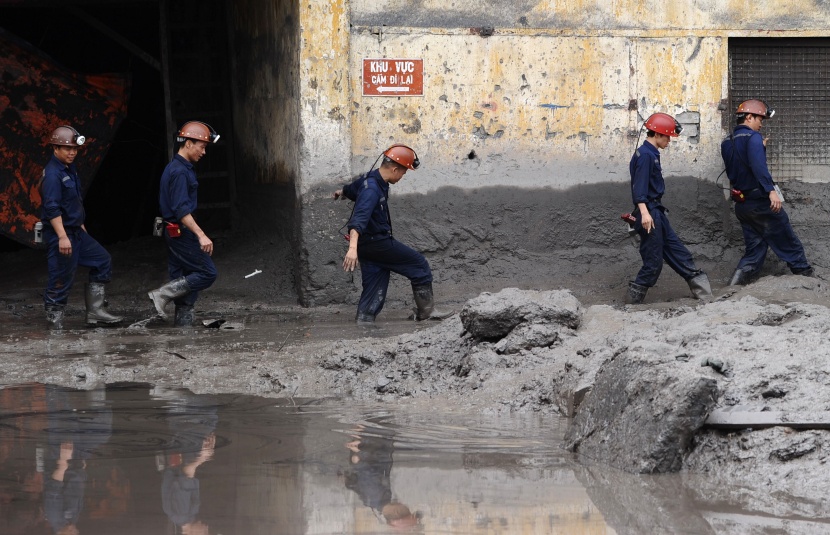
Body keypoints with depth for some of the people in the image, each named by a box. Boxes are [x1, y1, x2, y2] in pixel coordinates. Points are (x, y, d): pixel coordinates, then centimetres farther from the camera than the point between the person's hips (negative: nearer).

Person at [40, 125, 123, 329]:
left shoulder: (70, 169, 11)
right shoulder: (52, 174, -19)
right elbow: (52, 208, -25)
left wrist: (80, 225, 27)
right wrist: (62, 237, -29)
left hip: (76, 232, 10)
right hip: (60, 234, -10)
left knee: (102, 261, 14)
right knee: (61, 279, -4)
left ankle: (95, 311, 15)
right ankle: (54, 320, 7)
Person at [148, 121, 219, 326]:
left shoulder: (175, 168, 16)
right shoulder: (180, 172, -16)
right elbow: (181, 210, -23)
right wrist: (201, 235, -26)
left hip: (175, 233, 10)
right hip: (181, 231, -10)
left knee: (185, 280, 9)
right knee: (207, 273, -7)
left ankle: (183, 325, 9)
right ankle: (163, 294, -8)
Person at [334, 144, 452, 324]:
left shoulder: (370, 180, 8)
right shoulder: (372, 189, -24)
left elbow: (352, 189, 32)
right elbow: (359, 218, -38)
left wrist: (341, 192, 57)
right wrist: (353, 248, -51)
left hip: (368, 244, 10)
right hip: (377, 242, -10)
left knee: (375, 287, 6)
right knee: (419, 265, -1)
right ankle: (426, 310, 5)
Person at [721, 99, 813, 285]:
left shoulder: (727, 143, 13)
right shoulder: (753, 137, -12)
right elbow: (759, 166, -28)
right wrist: (771, 190, -37)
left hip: (742, 205, 8)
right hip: (761, 202, -8)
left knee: (754, 251, 11)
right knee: (790, 244, 6)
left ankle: (732, 289, -2)